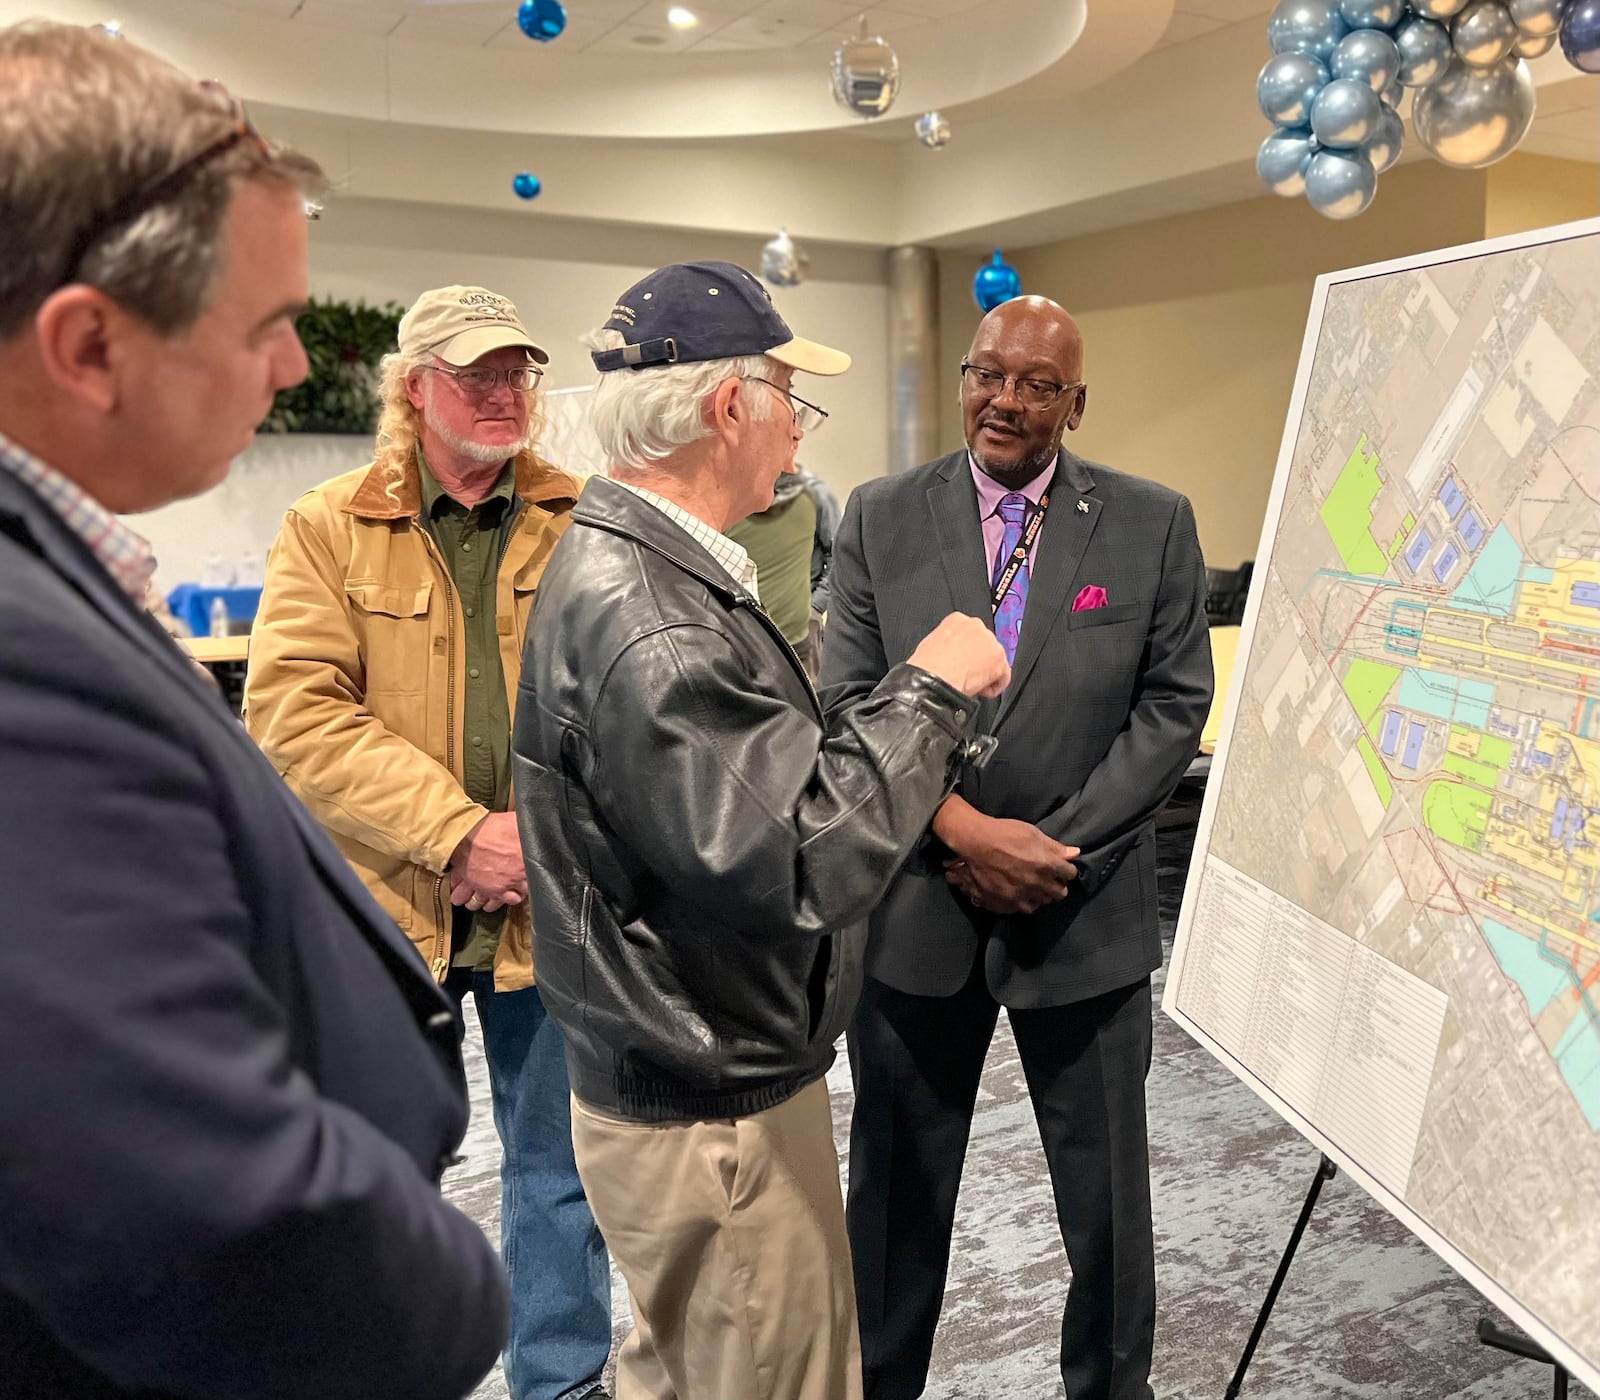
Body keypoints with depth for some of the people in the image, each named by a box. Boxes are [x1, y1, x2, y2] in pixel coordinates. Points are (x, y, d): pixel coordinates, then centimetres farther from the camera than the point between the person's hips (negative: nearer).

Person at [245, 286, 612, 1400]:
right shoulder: (328, 530, -1)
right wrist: (456, 836, -18)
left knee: (561, 1171, 15)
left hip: (553, 903, 1)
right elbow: (295, 711, -11)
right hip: (387, 904, 0)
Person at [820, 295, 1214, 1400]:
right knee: (897, 1184, 16)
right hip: (916, 909, 1)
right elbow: (850, 701, -4)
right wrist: (963, 830, -17)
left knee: (1107, 1191, 15)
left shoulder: (1155, 524, -1)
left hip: (1089, 915, 0)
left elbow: (1174, 705, -3)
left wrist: (1055, 851, -12)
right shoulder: (880, 519, 0)